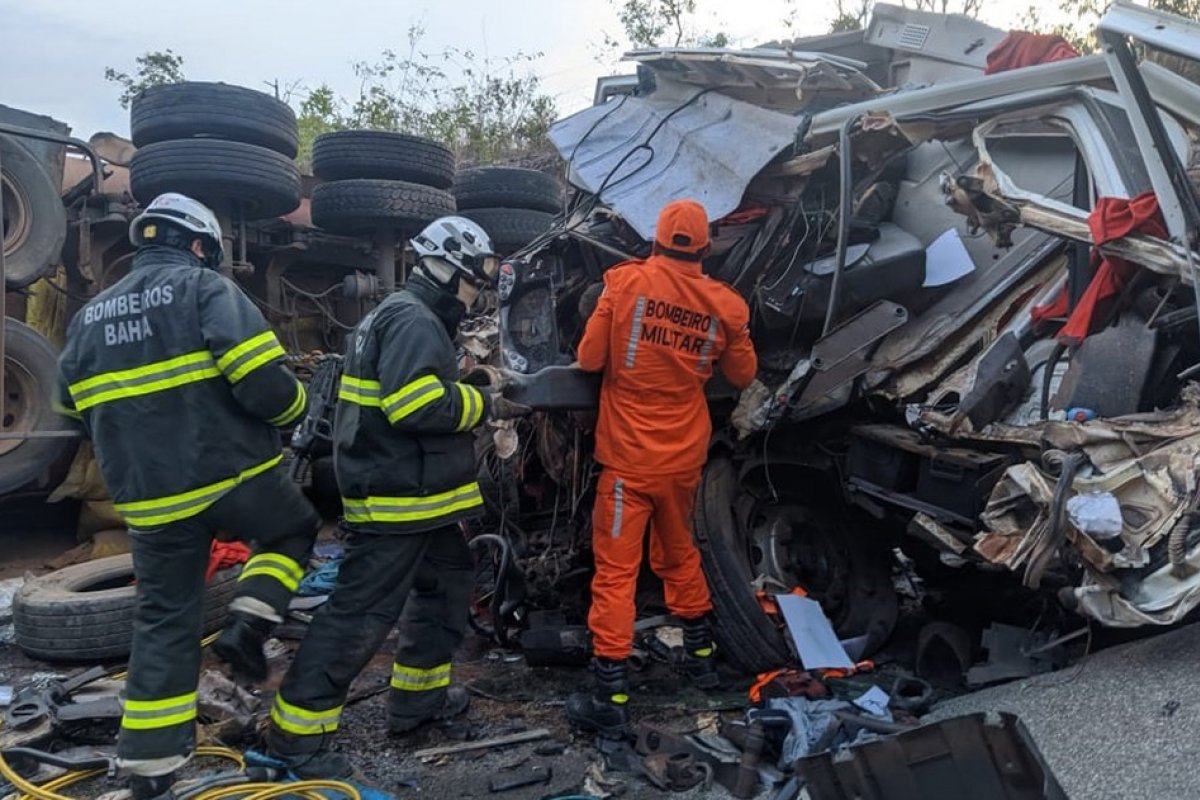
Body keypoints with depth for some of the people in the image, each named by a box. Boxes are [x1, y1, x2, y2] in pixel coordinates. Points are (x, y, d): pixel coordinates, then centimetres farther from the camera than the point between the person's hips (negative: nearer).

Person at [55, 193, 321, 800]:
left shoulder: (90, 316, 15)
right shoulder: (205, 288, -6)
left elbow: (81, 414, 21)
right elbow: (264, 382, -18)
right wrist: (292, 408, 3)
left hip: (149, 499, 5)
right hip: (233, 476, -5)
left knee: (163, 622, 14)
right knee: (295, 530, 24)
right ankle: (247, 626, 4)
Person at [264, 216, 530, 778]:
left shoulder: (409, 317, 19)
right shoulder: (413, 320, -16)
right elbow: (419, 405, -27)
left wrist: (479, 398, 9)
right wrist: (484, 404, -15)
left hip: (413, 493, 11)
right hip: (396, 498, -11)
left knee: (448, 580, 21)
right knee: (362, 611, -6)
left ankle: (417, 694, 31)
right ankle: (296, 731, 4)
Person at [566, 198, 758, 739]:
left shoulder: (625, 281, -10)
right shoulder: (725, 304, -3)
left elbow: (589, 359, -9)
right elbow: (743, 376, 9)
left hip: (628, 456, -4)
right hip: (685, 455, 4)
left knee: (616, 569, 1)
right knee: (678, 553, 24)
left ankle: (611, 700, 4)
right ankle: (701, 656, 40)